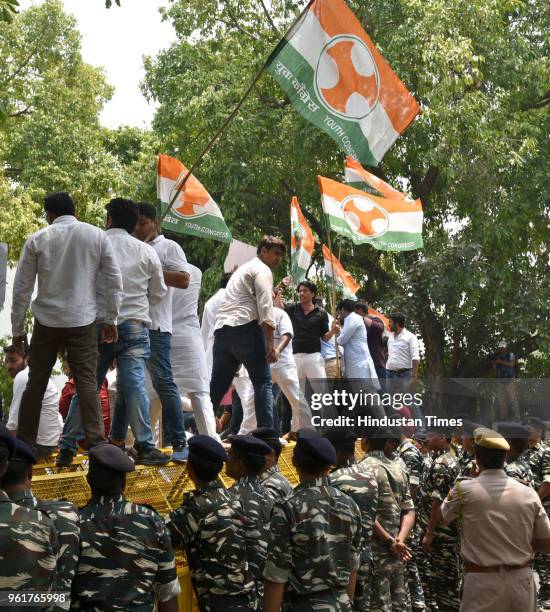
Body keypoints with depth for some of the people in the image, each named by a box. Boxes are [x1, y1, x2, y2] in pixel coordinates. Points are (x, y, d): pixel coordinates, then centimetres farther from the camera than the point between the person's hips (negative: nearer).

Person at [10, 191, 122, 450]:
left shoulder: (37, 240, 2)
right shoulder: (96, 236, 2)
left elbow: (22, 287, 3)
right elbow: (115, 280, 1)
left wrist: (17, 328, 10)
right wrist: (110, 319, 8)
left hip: (47, 321, 1)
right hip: (83, 322, 0)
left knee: (35, 384, 9)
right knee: (87, 383, 0)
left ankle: (23, 446, 14)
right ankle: (96, 443, -9)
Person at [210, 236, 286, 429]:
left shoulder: (243, 269, 32)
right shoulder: (262, 270, 2)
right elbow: (265, 306, -10)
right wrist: (270, 343, -15)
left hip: (221, 330, 8)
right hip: (245, 328, -8)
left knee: (217, 386, 9)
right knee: (263, 382, -5)